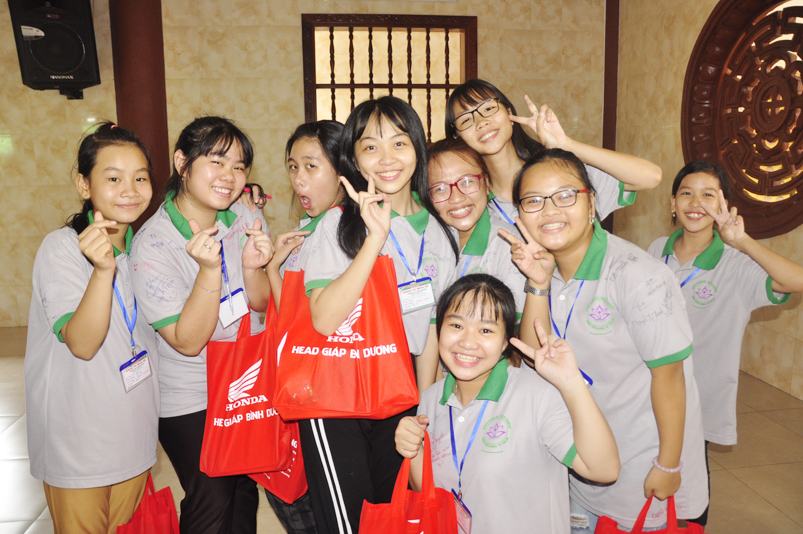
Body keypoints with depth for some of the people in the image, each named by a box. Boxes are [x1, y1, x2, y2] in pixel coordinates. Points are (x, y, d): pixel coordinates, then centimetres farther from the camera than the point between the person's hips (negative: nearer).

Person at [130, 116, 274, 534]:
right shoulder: (152, 244, -22)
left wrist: (253, 267, -25)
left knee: (245, 490, 20)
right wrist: (209, 268, -36)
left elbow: (262, 305, -2)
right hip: (191, 403, -4)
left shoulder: (247, 219, -8)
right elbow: (188, 341, -22)